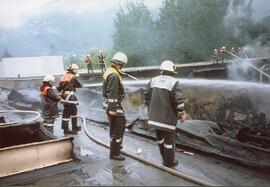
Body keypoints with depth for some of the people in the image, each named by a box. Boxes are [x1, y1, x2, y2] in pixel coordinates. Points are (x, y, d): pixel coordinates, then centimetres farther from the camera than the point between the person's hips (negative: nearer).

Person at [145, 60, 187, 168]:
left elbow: (147, 97, 10)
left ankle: (165, 157, 38)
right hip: (168, 117, -5)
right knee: (169, 139, 9)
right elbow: (178, 100, -18)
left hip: (155, 116, 6)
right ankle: (169, 162, 21)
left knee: (160, 137, 21)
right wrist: (182, 114, -5)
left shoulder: (153, 80, 5)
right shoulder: (174, 82, -12)